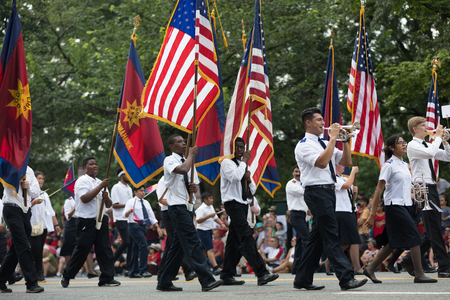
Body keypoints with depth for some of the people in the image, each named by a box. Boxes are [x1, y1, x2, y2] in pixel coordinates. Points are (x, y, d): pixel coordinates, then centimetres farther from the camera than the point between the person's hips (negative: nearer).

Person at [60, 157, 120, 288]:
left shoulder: (100, 182, 20)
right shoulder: (82, 181, -2)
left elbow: (109, 205, 19)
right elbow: (84, 198, -20)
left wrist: (106, 198, -5)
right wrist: (101, 186, -19)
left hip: (101, 220, 6)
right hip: (86, 221, -6)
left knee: (105, 249, -1)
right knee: (82, 250, -3)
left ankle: (107, 278, -1)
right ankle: (66, 276, 11)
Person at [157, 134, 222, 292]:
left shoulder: (188, 162, 20)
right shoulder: (169, 160, -5)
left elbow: (194, 185, 23)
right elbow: (183, 169, -26)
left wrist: (194, 187, -1)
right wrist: (191, 154, -10)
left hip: (188, 206, 9)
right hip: (177, 206, -9)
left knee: (179, 244, 9)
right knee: (192, 241, -16)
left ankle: (164, 282, 15)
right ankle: (206, 280, -22)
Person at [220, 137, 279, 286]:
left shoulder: (242, 165, 23)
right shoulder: (227, 162, -2)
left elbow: (252, 190, 23)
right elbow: (234, 176, -23)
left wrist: (249, 178, 2)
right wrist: (245, 161, -11)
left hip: (243, 204, 9)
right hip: (233, 203, -9)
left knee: (234, 240, 7)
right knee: (246, 237, -17)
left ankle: (227, 275, 9)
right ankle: (261, 273, -27)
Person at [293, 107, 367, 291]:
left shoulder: (324, 144, 21)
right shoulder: (304, 145, -6)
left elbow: (346, 162, 17)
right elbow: (321, 162, -22)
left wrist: (345, 140, 4)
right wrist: (333, 137, -16)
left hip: (329, 192, 9)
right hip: (316, 192, -9)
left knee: (318, 236, 9)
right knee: (331, 236, -13)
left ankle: (303, 279, 14)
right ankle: (346, 279, -19)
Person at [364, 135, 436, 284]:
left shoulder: (404, 164, 15)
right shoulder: (389, 165, -9)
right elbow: (378, 191, -11)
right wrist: (372, 215, -13)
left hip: (404, 206, 9)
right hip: (394, 206, -9)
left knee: (394, 243, 8)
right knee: (414, 236, -12)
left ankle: (370, 269, 16)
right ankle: (419, 275, -8)